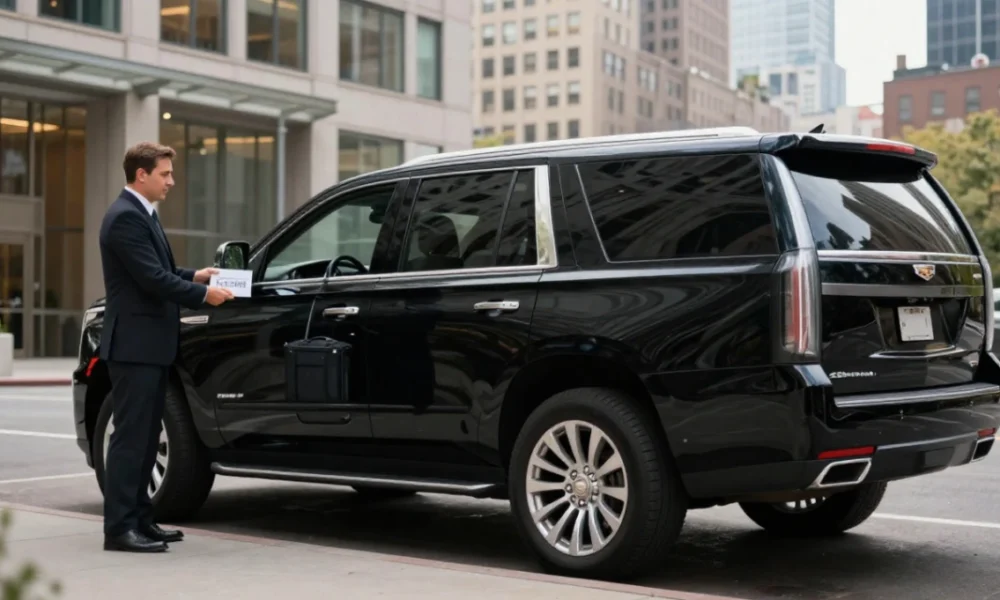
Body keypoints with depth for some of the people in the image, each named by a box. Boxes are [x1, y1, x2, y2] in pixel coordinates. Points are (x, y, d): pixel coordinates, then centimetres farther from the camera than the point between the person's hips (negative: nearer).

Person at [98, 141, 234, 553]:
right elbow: (153, 278, -21)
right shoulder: (126, 217, -16)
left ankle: (139, 519, 20)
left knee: (145, 437, 13)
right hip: (134, 344, -10)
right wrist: (203, 295, -14)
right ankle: (119, 527, -3)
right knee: (130, 437, -7)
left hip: (150, 345, 10)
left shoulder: (142, 214, 16)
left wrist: (194, 275, 9)